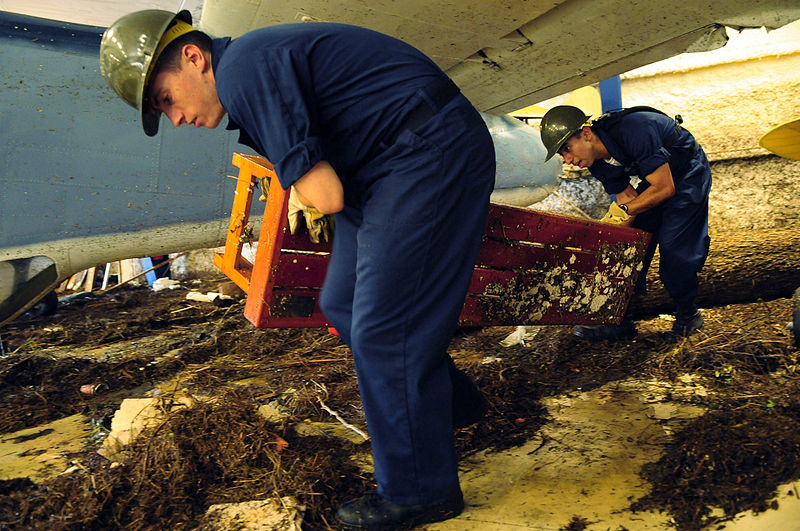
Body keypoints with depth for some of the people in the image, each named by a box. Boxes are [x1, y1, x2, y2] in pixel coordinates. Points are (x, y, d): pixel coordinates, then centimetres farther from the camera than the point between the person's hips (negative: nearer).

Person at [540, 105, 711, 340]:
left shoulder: (634, 131, -35)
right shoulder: (598, 162, -11)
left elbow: (665, 188, -30)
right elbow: (628, 198, -6)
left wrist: (625, 212, -24)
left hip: (688, 173, -7)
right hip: (655, 178, 7)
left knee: (673, 246, -14)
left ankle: (687, 315, 8)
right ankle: (618, 319, 3)